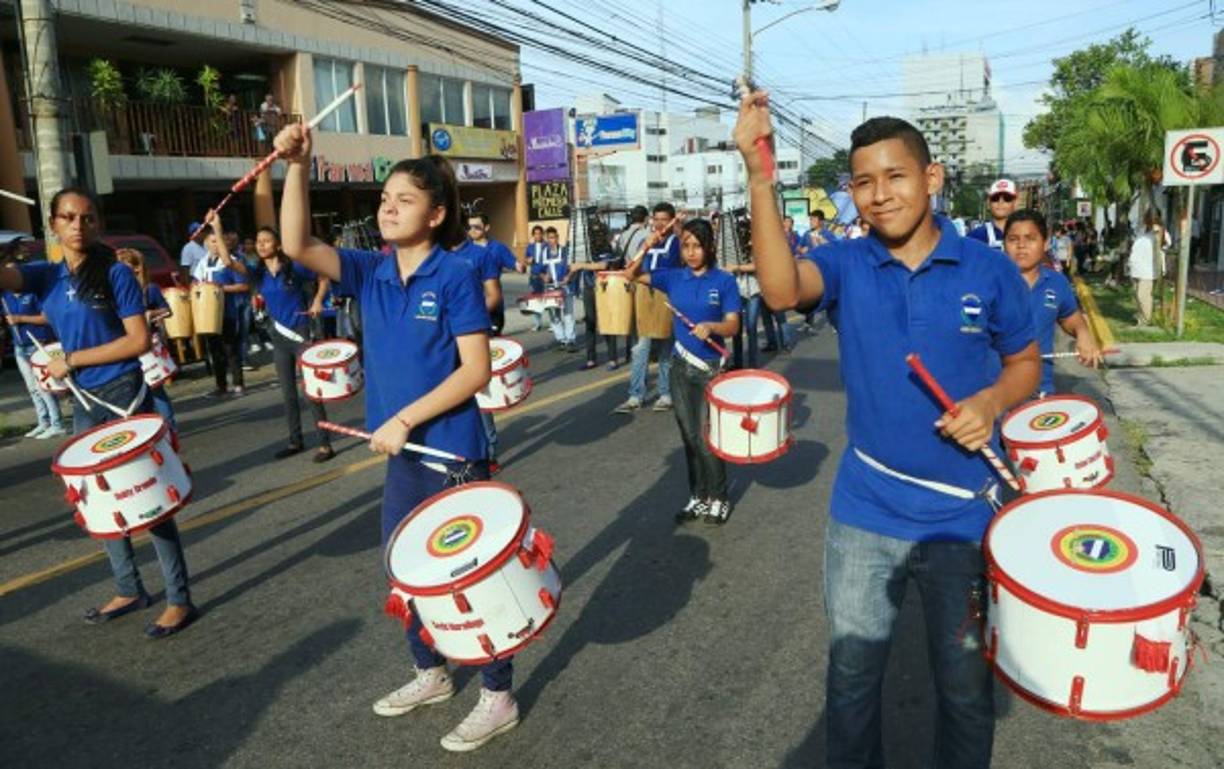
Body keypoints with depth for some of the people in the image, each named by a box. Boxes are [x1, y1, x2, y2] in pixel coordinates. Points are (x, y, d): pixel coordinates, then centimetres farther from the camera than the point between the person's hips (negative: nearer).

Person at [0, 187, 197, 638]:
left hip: (124, 397, -6)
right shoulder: (46, 277, 5)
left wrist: (72, 360, -12)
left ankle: (180, 601, 3)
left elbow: (139, 341, -13)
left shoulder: (116, 274, -9)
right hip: (85, 404, 6)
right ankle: (129, 590, 28)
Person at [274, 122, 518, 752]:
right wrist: (297, 167, -20)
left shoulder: (456, 277, -13)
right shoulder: (370, 273, 4)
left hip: (452, 453, -7)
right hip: (403, 453, 7)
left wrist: (404, 419, -19)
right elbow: (298, 247, -10)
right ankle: (431, 674, 41)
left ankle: (498, 699, 22)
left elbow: (476, 370, -17)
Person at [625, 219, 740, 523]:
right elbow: (632, 275, 0)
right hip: (681, 367, 4)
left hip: (711, 368, -4)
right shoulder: (673, 278, 2)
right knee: (689, 436, 11)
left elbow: (733, 326, -10)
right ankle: (698, 496, 24)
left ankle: (718, 498, 16)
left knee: (707, 437, -2)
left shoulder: (724, 281, -7)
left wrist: (710, 326, -30)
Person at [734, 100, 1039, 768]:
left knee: (964, 683, 18)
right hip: (864, 513, 1)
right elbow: (782, 290, -29)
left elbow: (1025, 362, 8)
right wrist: (759, 175, -39)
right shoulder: (845, 266, -6)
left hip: (964, 516, 0)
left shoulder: (989, 271, -6)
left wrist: (990, 401, -14)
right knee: (851, 675, 16)